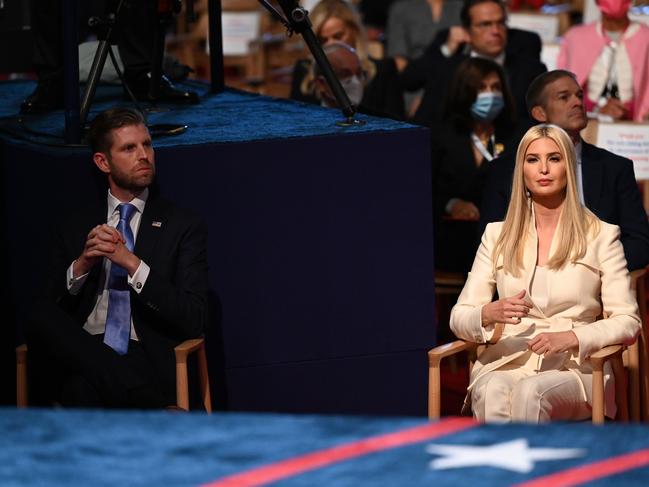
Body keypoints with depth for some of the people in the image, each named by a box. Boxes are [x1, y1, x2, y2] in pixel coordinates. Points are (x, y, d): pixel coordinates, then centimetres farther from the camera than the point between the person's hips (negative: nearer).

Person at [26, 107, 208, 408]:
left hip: (146, 362, -5)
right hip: (80, 353, 5)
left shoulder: (184, 227, 11)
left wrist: (132, 263, -10)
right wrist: (81, 265, -7)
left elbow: (194, 320, -1)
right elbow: (45, 308, 11)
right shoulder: (73, 228, 20)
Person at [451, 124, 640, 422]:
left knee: (530, 392, -38)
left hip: (575, 368, -2)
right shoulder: (497, 235, 16)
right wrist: (489, 314, -14)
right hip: (505, 364, 2)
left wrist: (571, 337, -14)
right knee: (493, 392, -36)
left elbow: (628, 322, 4)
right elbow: (459, 318, 11)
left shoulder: (601, 236, 9)